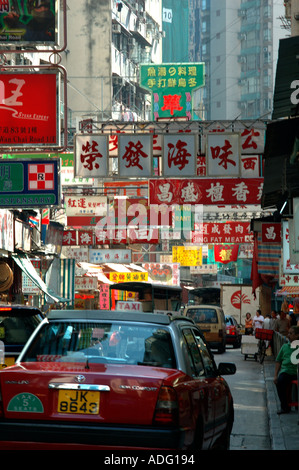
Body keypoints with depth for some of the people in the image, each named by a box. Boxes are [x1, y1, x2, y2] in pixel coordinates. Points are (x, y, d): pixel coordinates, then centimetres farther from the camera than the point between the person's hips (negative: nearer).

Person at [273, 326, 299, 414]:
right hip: (286, 371, 3)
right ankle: (284, 407, -13)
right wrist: (275, 375, 11)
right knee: (280, 382, -26)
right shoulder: (285, 346, 21)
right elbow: (278, 361, 21)